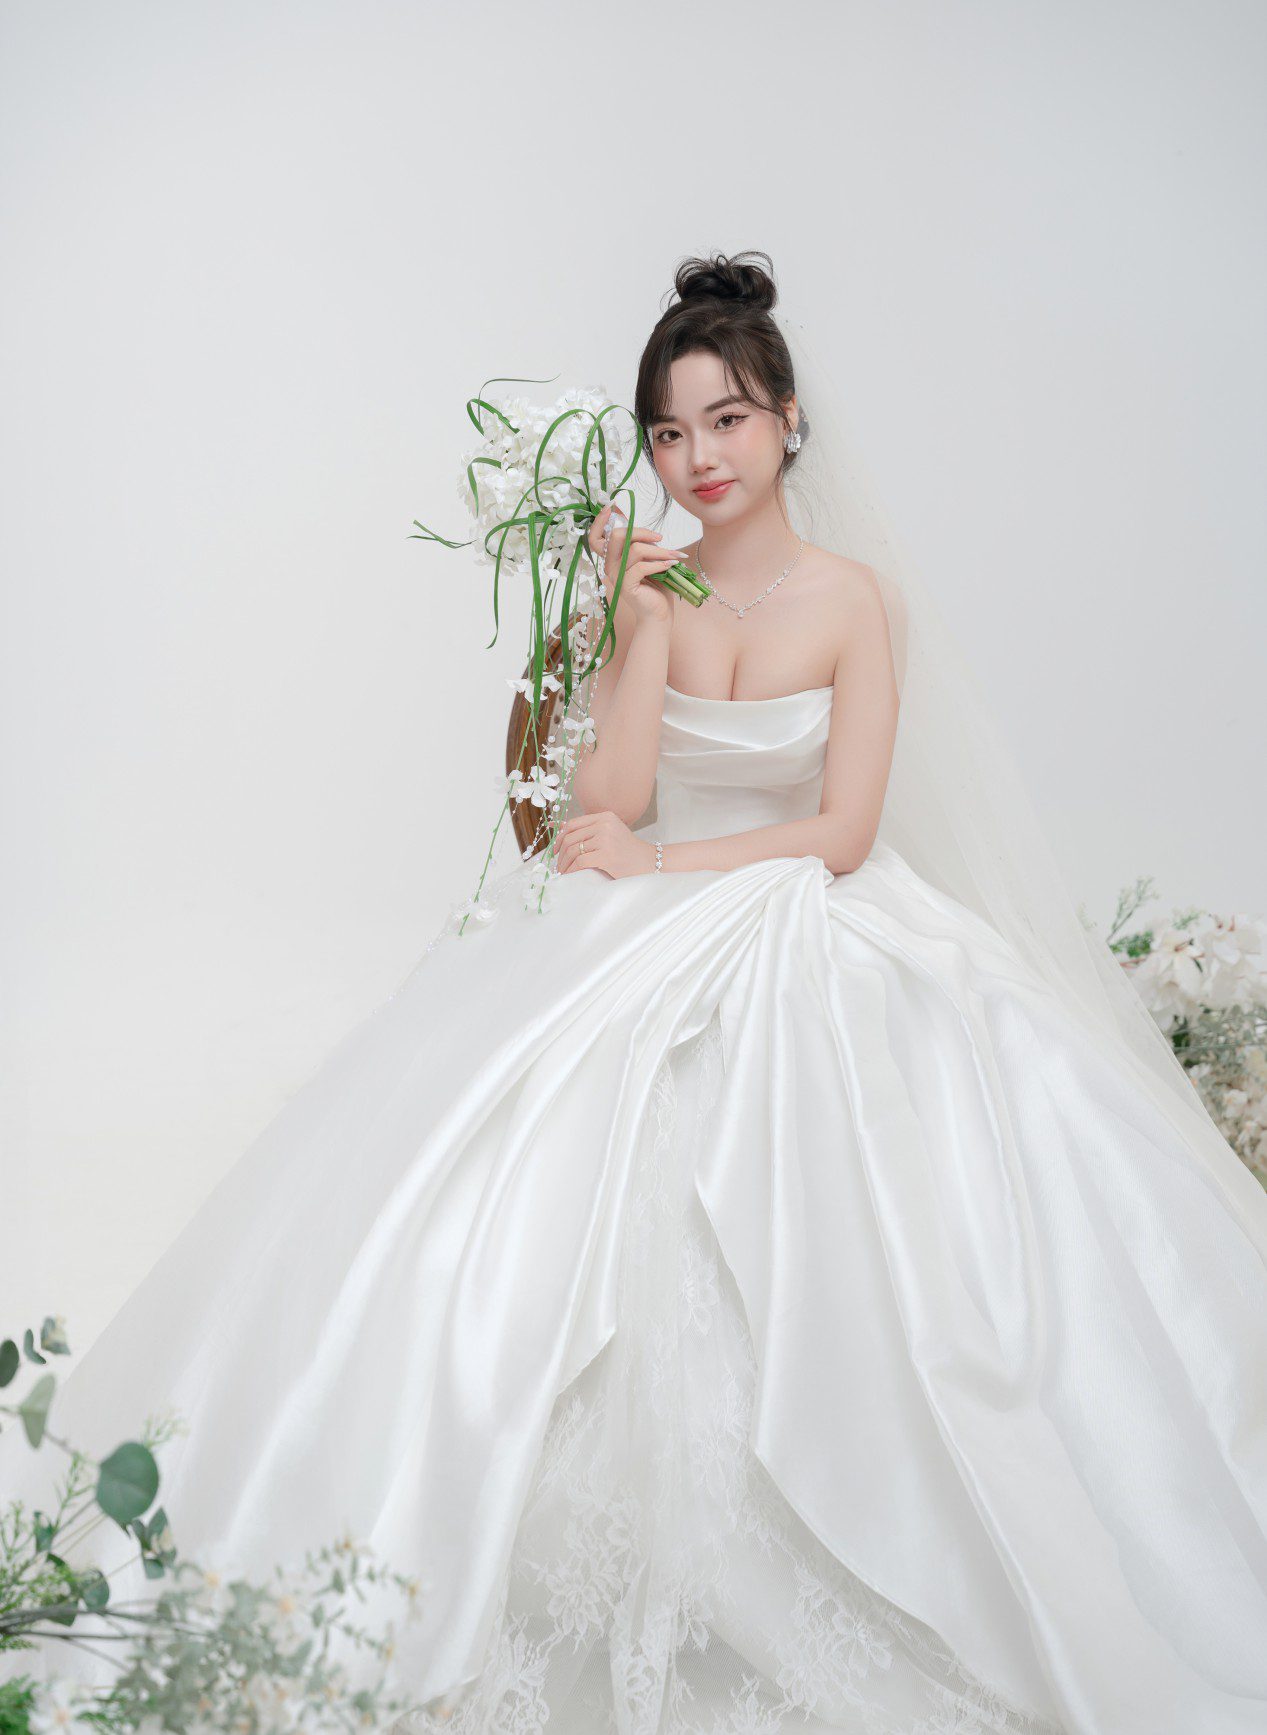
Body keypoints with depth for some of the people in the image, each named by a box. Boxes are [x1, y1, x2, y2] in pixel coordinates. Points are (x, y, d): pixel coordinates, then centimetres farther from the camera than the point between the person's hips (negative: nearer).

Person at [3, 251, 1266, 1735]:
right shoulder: (642, 586, 6)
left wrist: (662, 864, -9)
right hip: (643, 945, 2)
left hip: (814, 935, -2)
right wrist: (641, 628, -12)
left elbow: (845, 830, -5)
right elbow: (609, 808, -4)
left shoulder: (851, 596, 0)